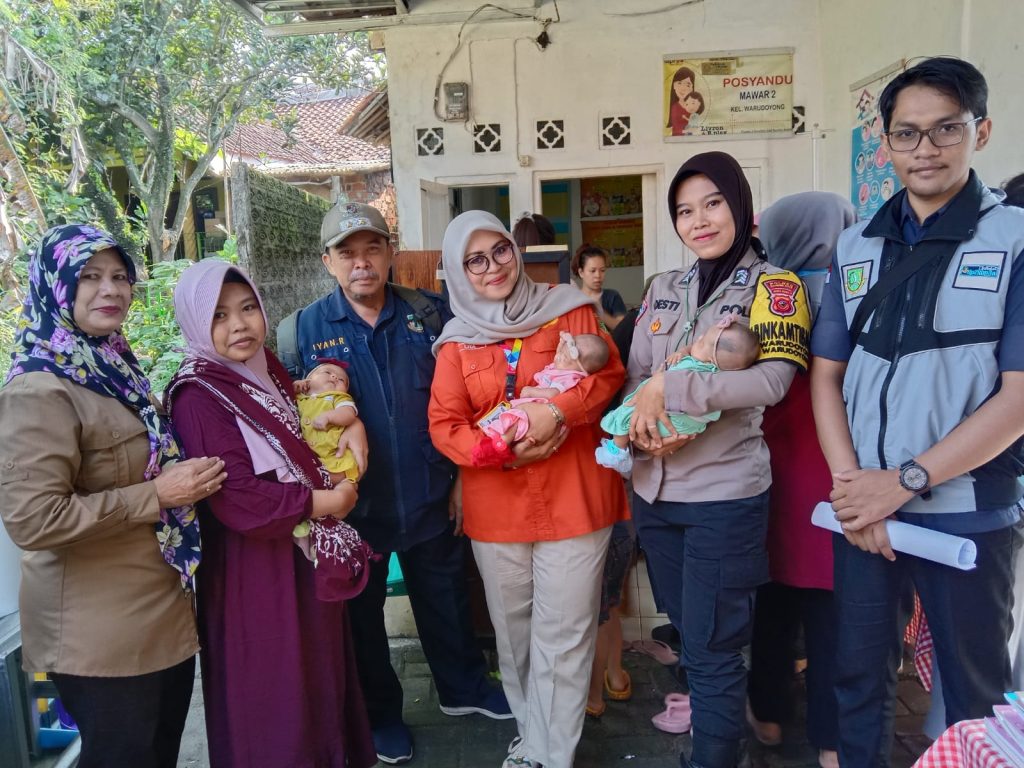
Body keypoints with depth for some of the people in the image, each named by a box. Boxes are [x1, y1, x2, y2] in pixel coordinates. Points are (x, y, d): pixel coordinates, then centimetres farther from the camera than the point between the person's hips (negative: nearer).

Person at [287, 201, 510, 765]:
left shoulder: (429, 314, -4)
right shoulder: (306, 328, -6)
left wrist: (463, 476, -1)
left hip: (432, 498, 1)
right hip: (354, 503, -1)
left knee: (446, 600, 20)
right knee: (361, 610, 17)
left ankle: (463, 688, 45)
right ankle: (379, 712, 41)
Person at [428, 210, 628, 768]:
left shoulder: (567, 309, 2)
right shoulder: (457, 340, 6)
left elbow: (608, 374, -3)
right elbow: (444, 426, 0)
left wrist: (557, 411, -21)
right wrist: (502, 450, -18)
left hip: (573, 499, -2)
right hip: (495, 507, 3)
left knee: (563, 638, 4)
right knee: (514, 634, 16)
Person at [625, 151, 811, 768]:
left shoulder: (773, 285, -5)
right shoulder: (663, 290, 10)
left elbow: (772, 378, -21)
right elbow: (633, 376, 6)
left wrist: (668, 386, -21)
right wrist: (645, 426, -15)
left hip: (726, 492, -5)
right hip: (654, 490, 6)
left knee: (713, 646, 1)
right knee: (687, 629, 20)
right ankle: (716, 715, 40)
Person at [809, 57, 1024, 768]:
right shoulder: (856, 247, 7)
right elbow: (826, 374, 5)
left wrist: (906, 480, -15)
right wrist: (849, 484, -7)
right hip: (863, 506, 3)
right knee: (860, 677, 15)